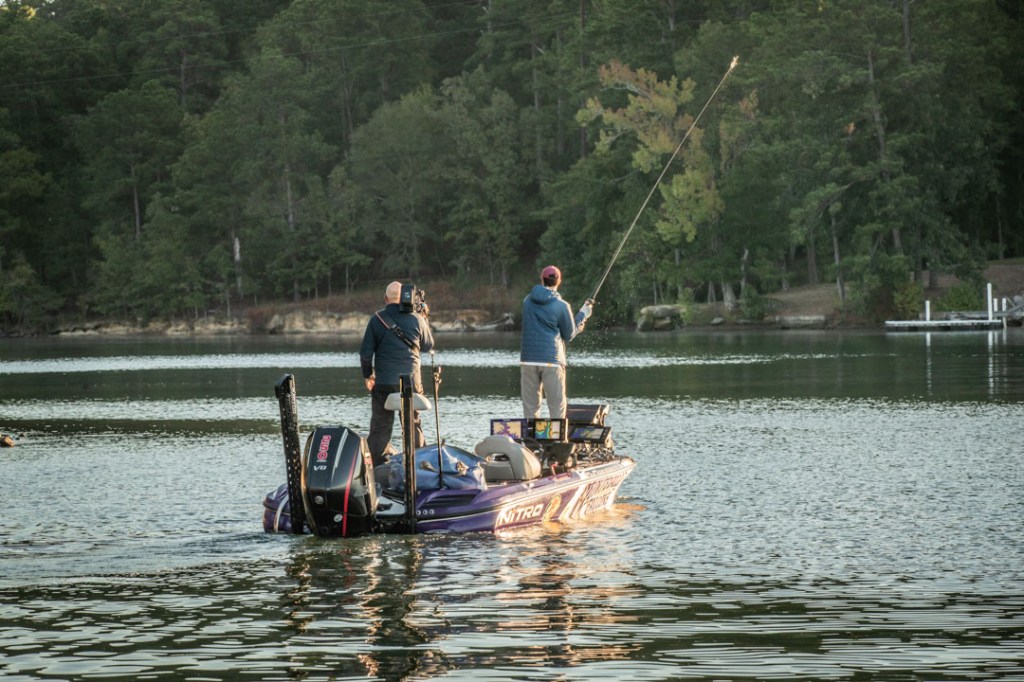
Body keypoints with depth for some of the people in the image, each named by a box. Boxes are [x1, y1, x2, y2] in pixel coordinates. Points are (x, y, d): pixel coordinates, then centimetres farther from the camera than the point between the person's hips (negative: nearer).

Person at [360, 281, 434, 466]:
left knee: (380, 427, 5)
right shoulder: (416, 319, -1)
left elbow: (365, 352, -3)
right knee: (414, 424, 11)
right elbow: (428, 345, 14)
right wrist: (425, 319, 25)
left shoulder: (377, 319, -3)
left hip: (383, 382, 0)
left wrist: (368, 375, 12)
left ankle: (375, 466, 2)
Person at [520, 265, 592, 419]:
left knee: (530, 406, 7)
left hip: (528, 360, 4)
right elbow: (569, 335, 2)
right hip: (551, 360, -4)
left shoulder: (528, 301, 5)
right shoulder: (561, 306, -8)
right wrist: (583, 315, 15)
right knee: (557, 405, 2)